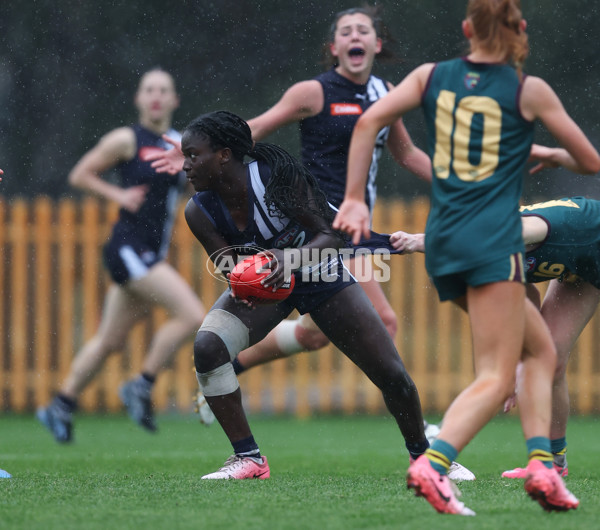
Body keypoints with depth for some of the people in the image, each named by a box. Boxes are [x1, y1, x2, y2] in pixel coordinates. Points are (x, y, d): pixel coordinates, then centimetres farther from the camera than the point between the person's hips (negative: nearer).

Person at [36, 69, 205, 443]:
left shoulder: (182, 144, 12)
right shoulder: (126, 140, -5)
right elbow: (80, 175, 1)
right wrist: (118, 195, -11)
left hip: (153, 255, 7)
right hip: (129, 248, -7)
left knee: (111, 341, 13)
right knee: (192, 315, -18)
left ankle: (61, 407, 25)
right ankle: (142, 387, -5)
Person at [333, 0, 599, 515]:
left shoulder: (431, 77, 11)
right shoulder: (530, 91, 3)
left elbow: (369, 120, 1)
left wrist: (354, 199, 4)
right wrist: (555, 155, 33)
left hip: (442, 241, 6)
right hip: (493, 240, -6)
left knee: (541, 348, 17)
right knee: (496, 379, -9)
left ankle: (541, 465, 4)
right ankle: (433, 464, -31)